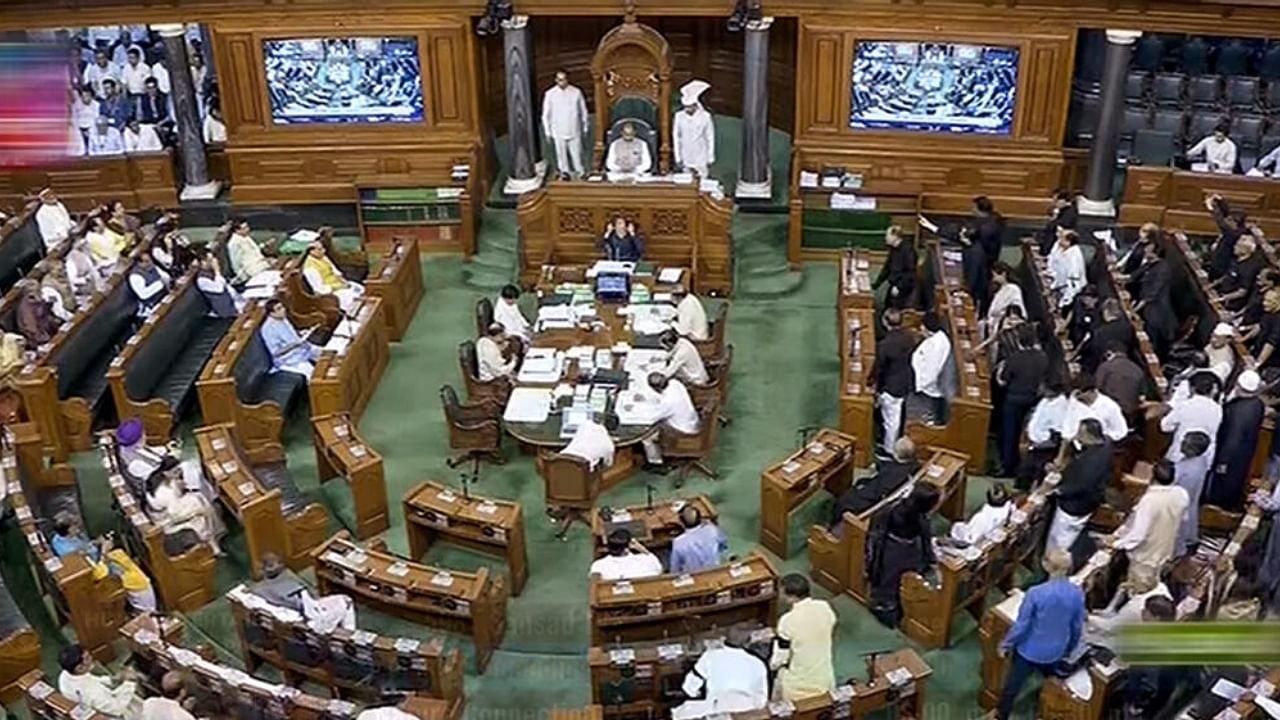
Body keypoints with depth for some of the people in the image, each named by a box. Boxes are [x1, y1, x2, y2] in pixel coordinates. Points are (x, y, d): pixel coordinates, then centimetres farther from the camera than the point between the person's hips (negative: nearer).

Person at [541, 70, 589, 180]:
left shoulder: (576, 92, -6)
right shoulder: (550, 94, -7)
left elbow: (583, 111, 5)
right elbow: (546, 115, 1)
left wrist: (584, 127, 9)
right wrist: (548, 132, 3)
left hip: (574, 131, 0)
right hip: (558, 132, 0)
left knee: (577, 153, 4)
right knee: (561, 153, 9)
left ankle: (580, 171, 21)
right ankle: (564, 172, 27)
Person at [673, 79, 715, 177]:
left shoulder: (705, 117, -11)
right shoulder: (679, 116, -6)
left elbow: (710, 138, -3)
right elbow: (675, 137, 3)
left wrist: (711, 158, 1)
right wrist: (678, 158, 5)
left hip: (701, 159, -2)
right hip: (686, 160, 2)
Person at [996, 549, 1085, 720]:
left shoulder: (1036, 593, -27)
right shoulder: (1077, 594, -16)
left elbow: (1021, 625, -18)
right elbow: (1077, 627, -1)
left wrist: (1006, 644, -3)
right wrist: (1069, 649, 17)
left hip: (1029, 650, -3)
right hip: (1055, 652, 3)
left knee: (1012, 685, 16)